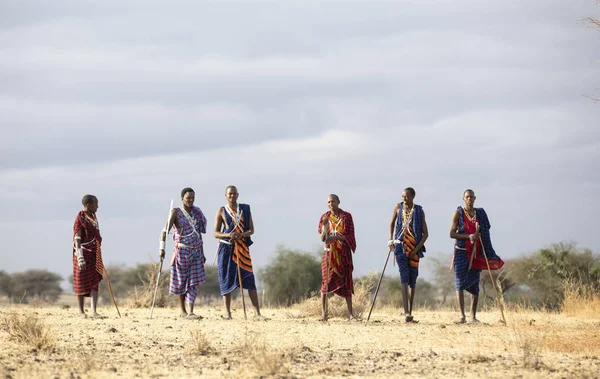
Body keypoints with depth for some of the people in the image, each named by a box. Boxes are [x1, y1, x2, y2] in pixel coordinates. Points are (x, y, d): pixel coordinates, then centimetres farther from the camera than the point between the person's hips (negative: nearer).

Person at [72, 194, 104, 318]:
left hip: (95, 254, 7)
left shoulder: (93, 217, 11)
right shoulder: (80, 219, -14)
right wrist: (80, 258, -25)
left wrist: (99, 256, 23)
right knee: (82, 283, 3)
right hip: (84, 253, -7)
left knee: (95, 282, -2)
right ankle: (81, 311, 15)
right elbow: (77, 239, -18)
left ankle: (94, 311, -7)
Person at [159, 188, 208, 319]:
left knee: (194, 281, -5)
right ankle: (183, 311, 17)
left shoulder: (196, 213, 10)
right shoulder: (176, 212, -6)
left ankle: (190, 312, -10)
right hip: (182, 250, -4)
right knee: (181, 281, 5)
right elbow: (165, 230, -15)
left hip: (196, 251, 4)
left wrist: (202, 253, 18)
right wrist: (162, 248, -28)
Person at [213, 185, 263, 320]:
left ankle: (257, 313, -10)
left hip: (242, 247, 1)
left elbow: (251, 230, 6)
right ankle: (228, 313, 5)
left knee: (249, 279, -7)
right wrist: (229, 235, -18)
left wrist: (240, 235, -15)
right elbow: (216, 233, 2)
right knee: (226, 280, -1)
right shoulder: (221, 211, 6)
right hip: (226, 248, -1)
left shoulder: (245, 209, 10)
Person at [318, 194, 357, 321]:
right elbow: (322, 238, -1)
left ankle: (350, 313, 0)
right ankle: (324, 313, -7)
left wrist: (336, 237, -20)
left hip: (344, 253, 0)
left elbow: (350, 235, -4)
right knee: (326, 280, -7)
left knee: (346, 281, -1)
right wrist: (325, 225, -18)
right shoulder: (324, 217, 5)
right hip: (330, 252, 0)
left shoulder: (346, 216, 2)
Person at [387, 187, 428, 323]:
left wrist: (417, 248, -11)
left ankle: (410, 312, 13)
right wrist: (391, 240, 10)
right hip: (400, 246, 0)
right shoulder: (398, 208, 5)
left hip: (414, 248, 0)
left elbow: (425, 233, -1)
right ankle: (407, 313, -22)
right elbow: (392, 223, 21)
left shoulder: (419, 211, 0)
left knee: (412, 281, 4)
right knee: (404, 278, -13)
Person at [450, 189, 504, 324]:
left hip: (476, 253, 3)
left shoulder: (480, 214, 10)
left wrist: (487, 255, 5)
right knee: (460, 283, -7)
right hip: (462, 252, -3)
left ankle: (473, 316, 5)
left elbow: (484, 234, 13)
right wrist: (469, 236, -19)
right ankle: (462, 316, -8)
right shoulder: (458, 213, 0)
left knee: (475, 284, 1)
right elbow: (452, 233, -6)